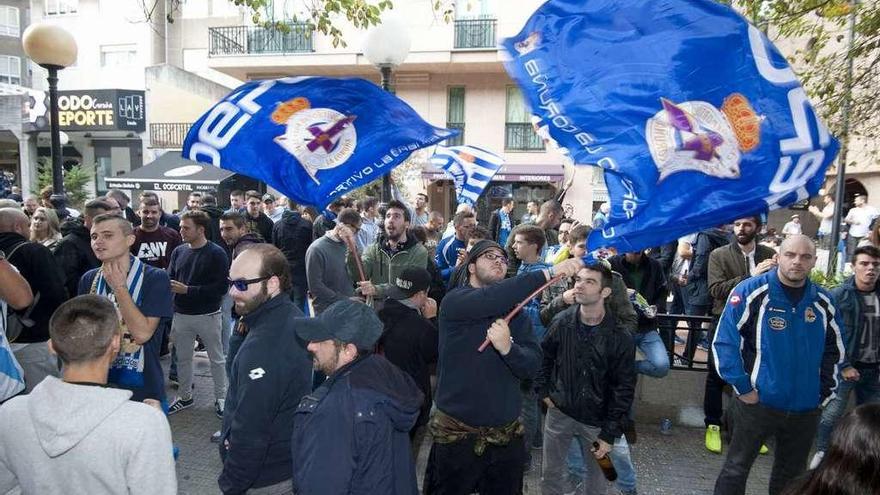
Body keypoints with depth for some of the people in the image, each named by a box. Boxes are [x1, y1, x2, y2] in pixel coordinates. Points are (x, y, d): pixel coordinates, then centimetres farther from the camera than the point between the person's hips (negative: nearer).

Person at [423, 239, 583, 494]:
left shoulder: (516, 313, 5)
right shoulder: (454, 301, -8)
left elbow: (531, 367, -6)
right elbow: (491, 300, -29)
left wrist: (508, 347, -27)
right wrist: (549, 273, -33)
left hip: (506, 435, 4)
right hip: (457, 434, -4)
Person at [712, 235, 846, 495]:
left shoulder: (823, 302, 3)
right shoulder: (751, 291, -13)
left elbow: (835, 352, 16)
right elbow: (724, 342, -13)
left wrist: (824, 393, 11)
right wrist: (743, 389, -13)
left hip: (806, 410, 5)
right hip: (758, 403, -4)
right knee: (736, 470, 7)